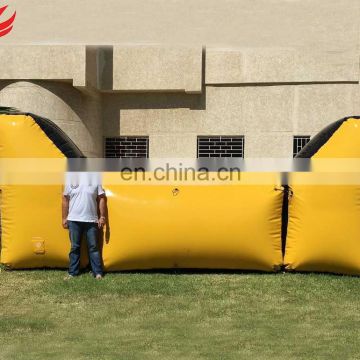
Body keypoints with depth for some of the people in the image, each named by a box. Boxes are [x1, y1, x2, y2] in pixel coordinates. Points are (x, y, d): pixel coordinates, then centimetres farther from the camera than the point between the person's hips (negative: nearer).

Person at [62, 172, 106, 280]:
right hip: (74, 220, 1)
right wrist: (64, 218, 4)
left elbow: (102, 199, 2)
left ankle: (98, 272, 8)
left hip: (91, 220, -1)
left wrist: (102, 216, -3)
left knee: (93, 247, 4)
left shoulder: (95, 180, 2)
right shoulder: (71, 180, 4)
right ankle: (72, 272, 14)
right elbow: (65, 199, 7)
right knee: (75, 247, 7)